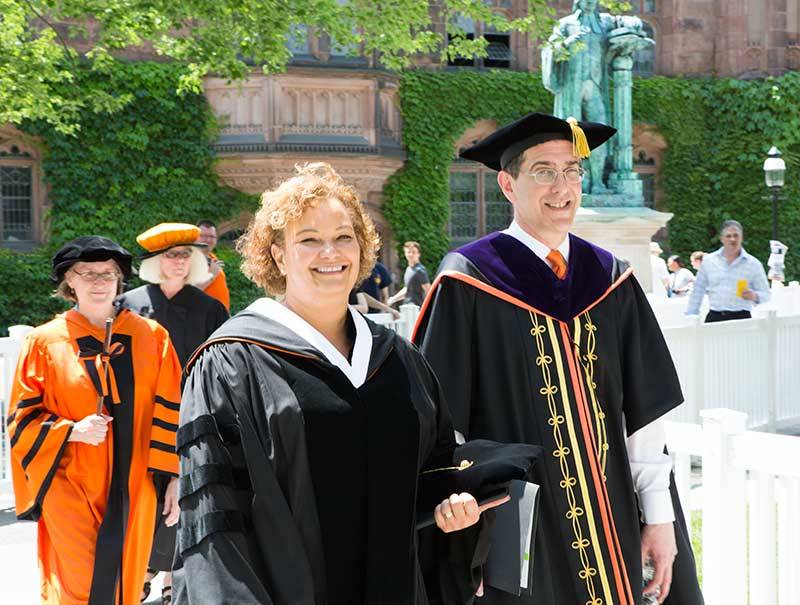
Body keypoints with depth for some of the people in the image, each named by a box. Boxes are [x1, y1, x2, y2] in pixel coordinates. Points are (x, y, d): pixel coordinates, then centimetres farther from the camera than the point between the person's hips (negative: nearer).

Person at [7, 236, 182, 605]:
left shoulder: (150, 336, 3)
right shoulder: (45, 342, -2)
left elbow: (171, 413, 3)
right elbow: (22, 419, 1)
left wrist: (175, 477, -2)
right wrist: (72, 430, -15)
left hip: (132, 488, 2)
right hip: (71, 488, -2)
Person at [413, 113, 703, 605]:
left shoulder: (610, 281, 6)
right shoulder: (469, 283, -8)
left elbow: (644, 410, 7)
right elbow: (443, 423, -8)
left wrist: (660, 516, 5)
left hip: (610, 525, 4)